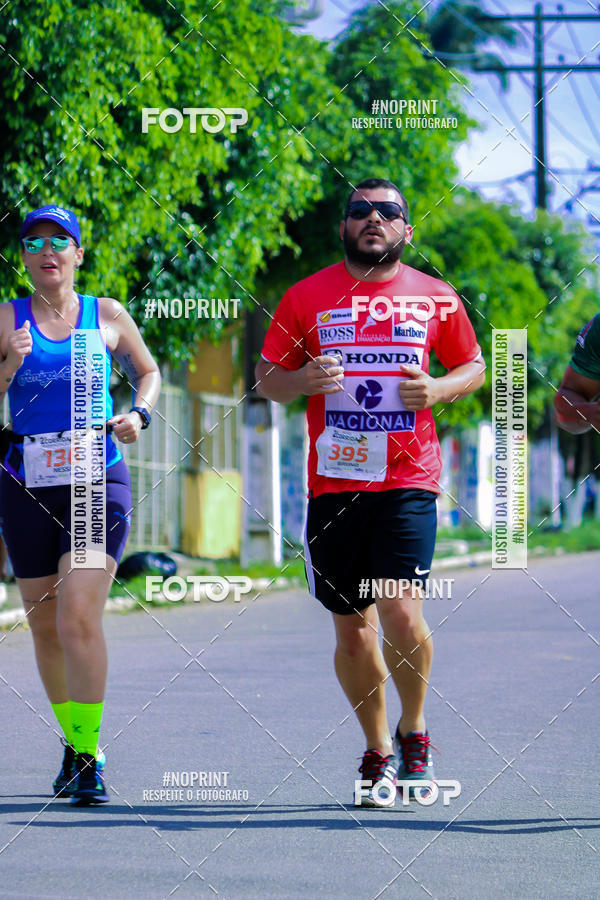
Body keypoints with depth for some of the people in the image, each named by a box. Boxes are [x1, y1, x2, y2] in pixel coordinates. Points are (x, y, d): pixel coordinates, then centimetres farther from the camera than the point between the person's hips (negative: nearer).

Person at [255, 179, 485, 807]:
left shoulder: (435, 299, 7)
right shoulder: (307, 297, 6)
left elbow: (474, 366, 18)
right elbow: (265, 378, 11)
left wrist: (437, 390, -4)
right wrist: (302, 380, -11)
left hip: (408, 479, -1)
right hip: (332, 483, 1)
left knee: (400, 612, -16)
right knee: (351, 628, 6)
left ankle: (413, 729, 10)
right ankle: (378, 752, 24)